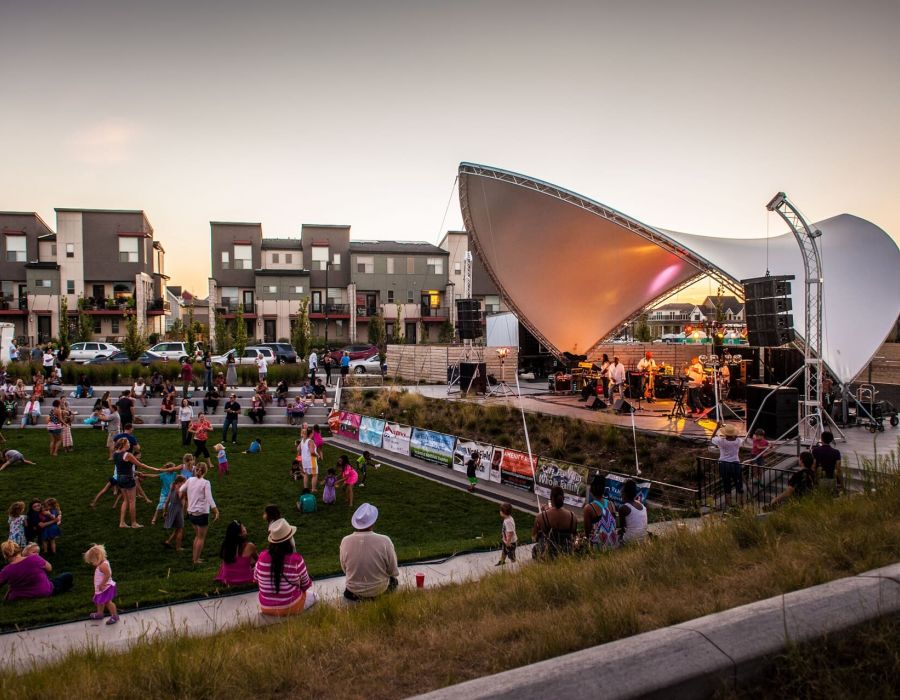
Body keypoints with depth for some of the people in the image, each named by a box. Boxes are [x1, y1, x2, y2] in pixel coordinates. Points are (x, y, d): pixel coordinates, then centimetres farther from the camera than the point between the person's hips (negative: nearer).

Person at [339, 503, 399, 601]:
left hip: (353, 590, 3)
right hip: (378, 589, -2)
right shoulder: (384, 541, -26)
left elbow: (344, 569, -2)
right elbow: (393, 571, -14)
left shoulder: (345, 541, -19)